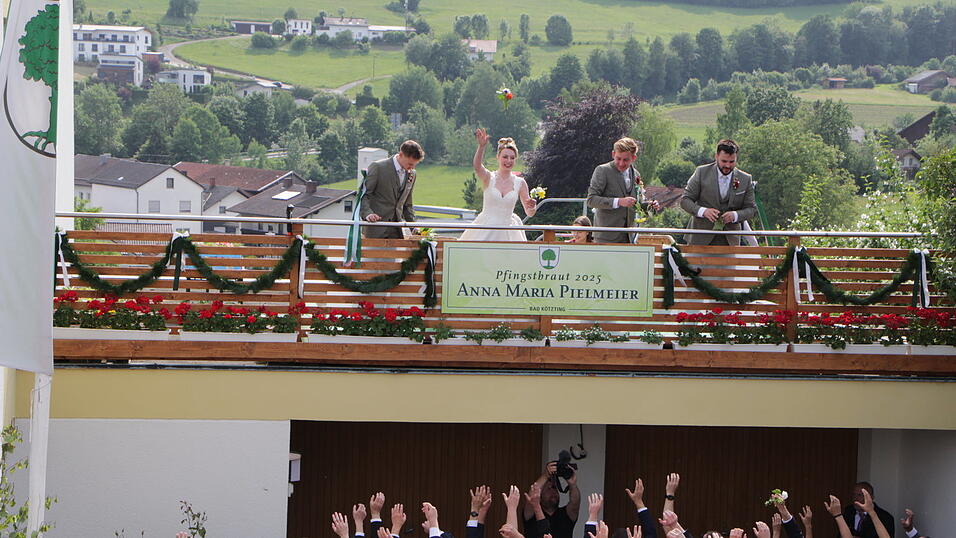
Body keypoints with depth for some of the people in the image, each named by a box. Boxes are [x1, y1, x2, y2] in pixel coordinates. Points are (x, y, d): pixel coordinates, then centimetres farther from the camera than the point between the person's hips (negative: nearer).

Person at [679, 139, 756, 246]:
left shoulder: (745, 180, 3)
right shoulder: (702, 172, -1)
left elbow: (752, 209, 6)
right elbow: (685, 200, -2)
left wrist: (735, 215, -17)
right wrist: (703, 211, -21)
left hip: (729, 240, 1)